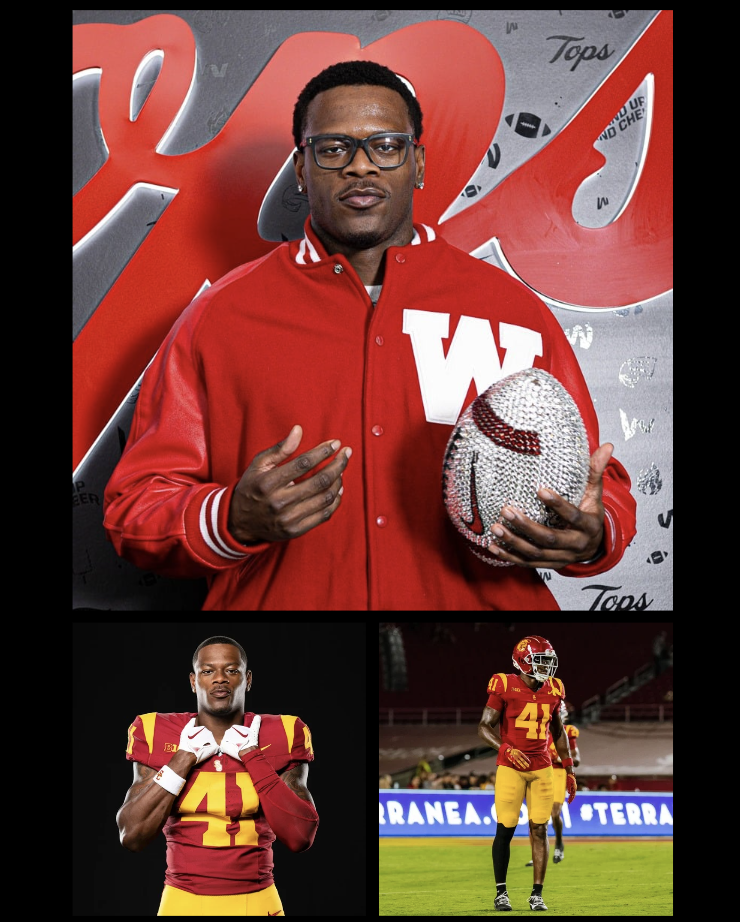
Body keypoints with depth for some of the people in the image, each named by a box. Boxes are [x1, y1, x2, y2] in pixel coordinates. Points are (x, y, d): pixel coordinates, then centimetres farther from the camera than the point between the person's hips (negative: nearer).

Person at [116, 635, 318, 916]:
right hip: (183, 903, 0)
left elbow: (301, 837, -11)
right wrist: (185, 758, -11)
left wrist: (251, 756, -11)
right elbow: (131, 837, -8)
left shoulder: (280, 737, -2)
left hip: (256, 903, 0)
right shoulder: (157, 735, -1)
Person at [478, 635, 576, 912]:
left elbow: (558, 732, 18)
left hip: (542, 768, 4)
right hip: (511, 767, -4)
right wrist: (506, 749, -24)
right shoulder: (505, 687, -9)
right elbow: (483, 727, -8)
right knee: (505, 829, -2)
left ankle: (537, 894, 5)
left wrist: (569, 770, 17)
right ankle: (501, 892, 10)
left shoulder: (552, 691, 6)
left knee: (540, 829, 0)